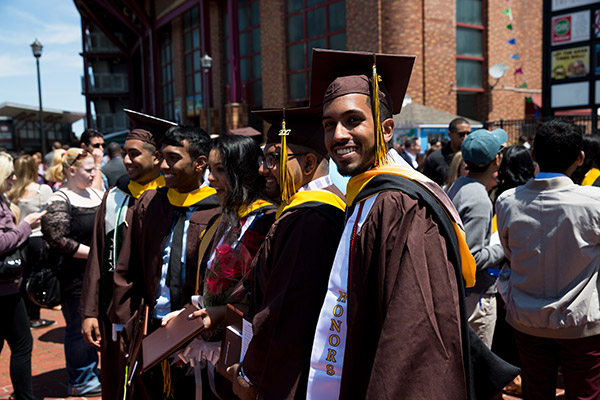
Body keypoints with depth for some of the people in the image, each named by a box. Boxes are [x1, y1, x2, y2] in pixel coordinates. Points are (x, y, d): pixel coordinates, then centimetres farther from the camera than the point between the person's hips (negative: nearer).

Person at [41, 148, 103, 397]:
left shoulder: (94, 194, 9)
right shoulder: (60, 201, -14)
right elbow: (59, 241, -21)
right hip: (75, 279, -8)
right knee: (78, 328, 5)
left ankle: (90, 370, 35)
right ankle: (79, 382, 20)